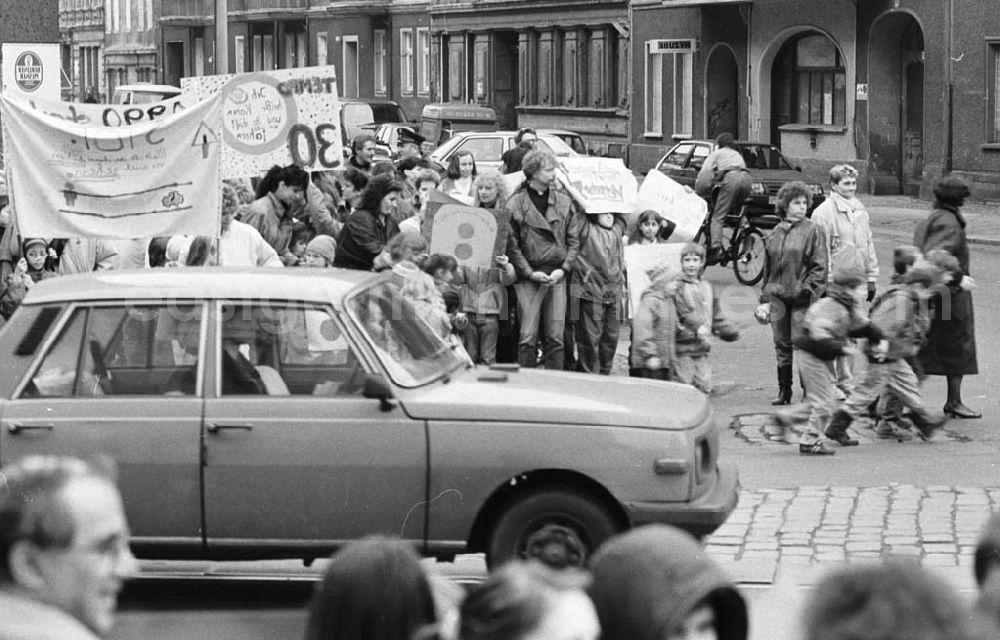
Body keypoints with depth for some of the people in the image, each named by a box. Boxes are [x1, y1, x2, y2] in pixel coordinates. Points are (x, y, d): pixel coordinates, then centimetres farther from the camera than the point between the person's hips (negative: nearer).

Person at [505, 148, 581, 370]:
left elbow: (573, 241, 9)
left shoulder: (564, 202, 9)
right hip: (529, 277, -3)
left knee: (555, 338, 2)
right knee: (528, 338, -5)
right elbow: (511, 245, -2)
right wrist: (529, 273, -9)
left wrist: (563, 269, -4)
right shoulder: (515, 204, -2)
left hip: (557, 276, 3)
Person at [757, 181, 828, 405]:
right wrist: (765, 299, 13)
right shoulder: (774, 234, 12)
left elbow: (819, 268, -5)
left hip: (802, 300, -5)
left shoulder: (812, 231, -2)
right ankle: (783, 391, 18)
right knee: (781, 346, 9)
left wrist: (806, 290, -14)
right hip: (778, 298, 5)